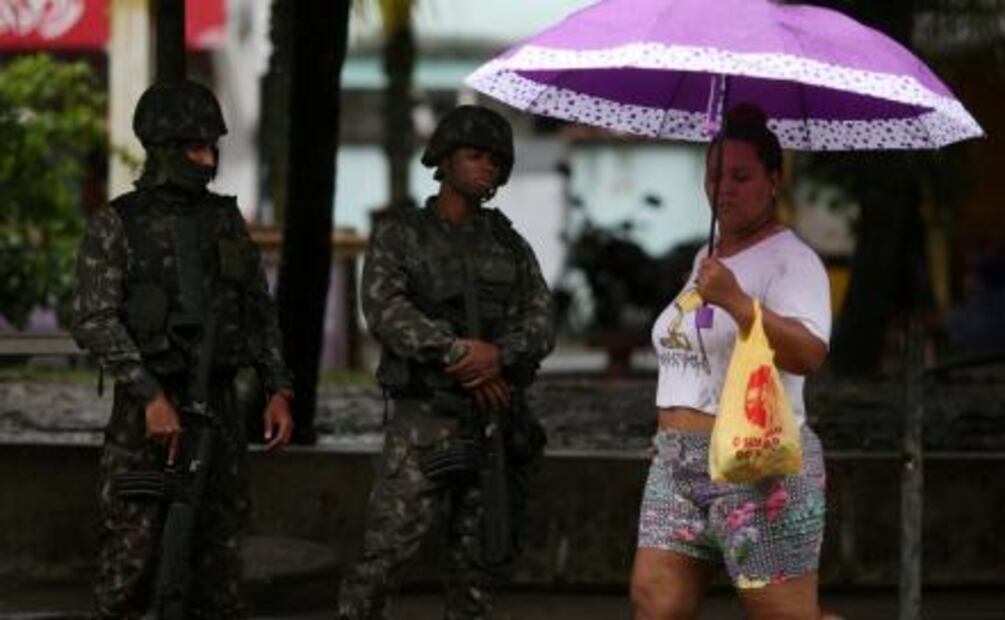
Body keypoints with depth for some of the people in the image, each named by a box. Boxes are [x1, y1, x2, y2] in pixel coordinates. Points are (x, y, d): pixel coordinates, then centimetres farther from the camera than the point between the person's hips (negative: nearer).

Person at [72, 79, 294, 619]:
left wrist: (278, 390, 5)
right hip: (148, 408, -5)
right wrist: (151, 397, -21)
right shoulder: (115, 225, -4)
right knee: (130, 554, -8)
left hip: (219, 406, 5)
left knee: (218, 549, 7)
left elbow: (260, 310, 16)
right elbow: (93, 322, -12)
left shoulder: (225, 219, 11)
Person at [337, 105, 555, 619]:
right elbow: (385, 309, -9)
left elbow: (540, 321, 7)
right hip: (425, 415, -4)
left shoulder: (509, 244, 17)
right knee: (389, 544, -13)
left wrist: (500, 356, -13)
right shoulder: (400, 236, 6)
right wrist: (457, 351, -17)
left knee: (481, 558, 5)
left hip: (497, 416, 4)